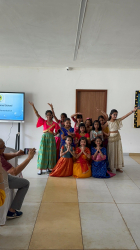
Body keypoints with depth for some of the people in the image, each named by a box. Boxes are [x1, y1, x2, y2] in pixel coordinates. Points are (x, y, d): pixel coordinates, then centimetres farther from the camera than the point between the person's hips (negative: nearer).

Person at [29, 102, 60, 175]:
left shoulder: (54, 123, 3)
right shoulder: (44, 121, 4)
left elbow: (57, 131, 7)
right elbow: (37, 114, -1)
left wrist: (55, 133, -17)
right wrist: (33, 106, -8)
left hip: (51, 138, 0)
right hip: (44, 137, 0)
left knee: (50, 153, 3)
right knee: (42, 152, -2)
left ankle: (49, 167, 16)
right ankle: (40, 168, 2)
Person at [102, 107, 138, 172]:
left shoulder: (117, 121, 1)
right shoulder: (108, 122, -4)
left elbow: (125, 116, -8)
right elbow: (102, 129, -9)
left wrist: (132, 111, -16)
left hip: (117, 137, 3)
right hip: (111, 138, -3)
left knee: (118, 151, 7)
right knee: (111, 152, 4)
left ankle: (117, 167, 16)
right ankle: (110, 167, 14)